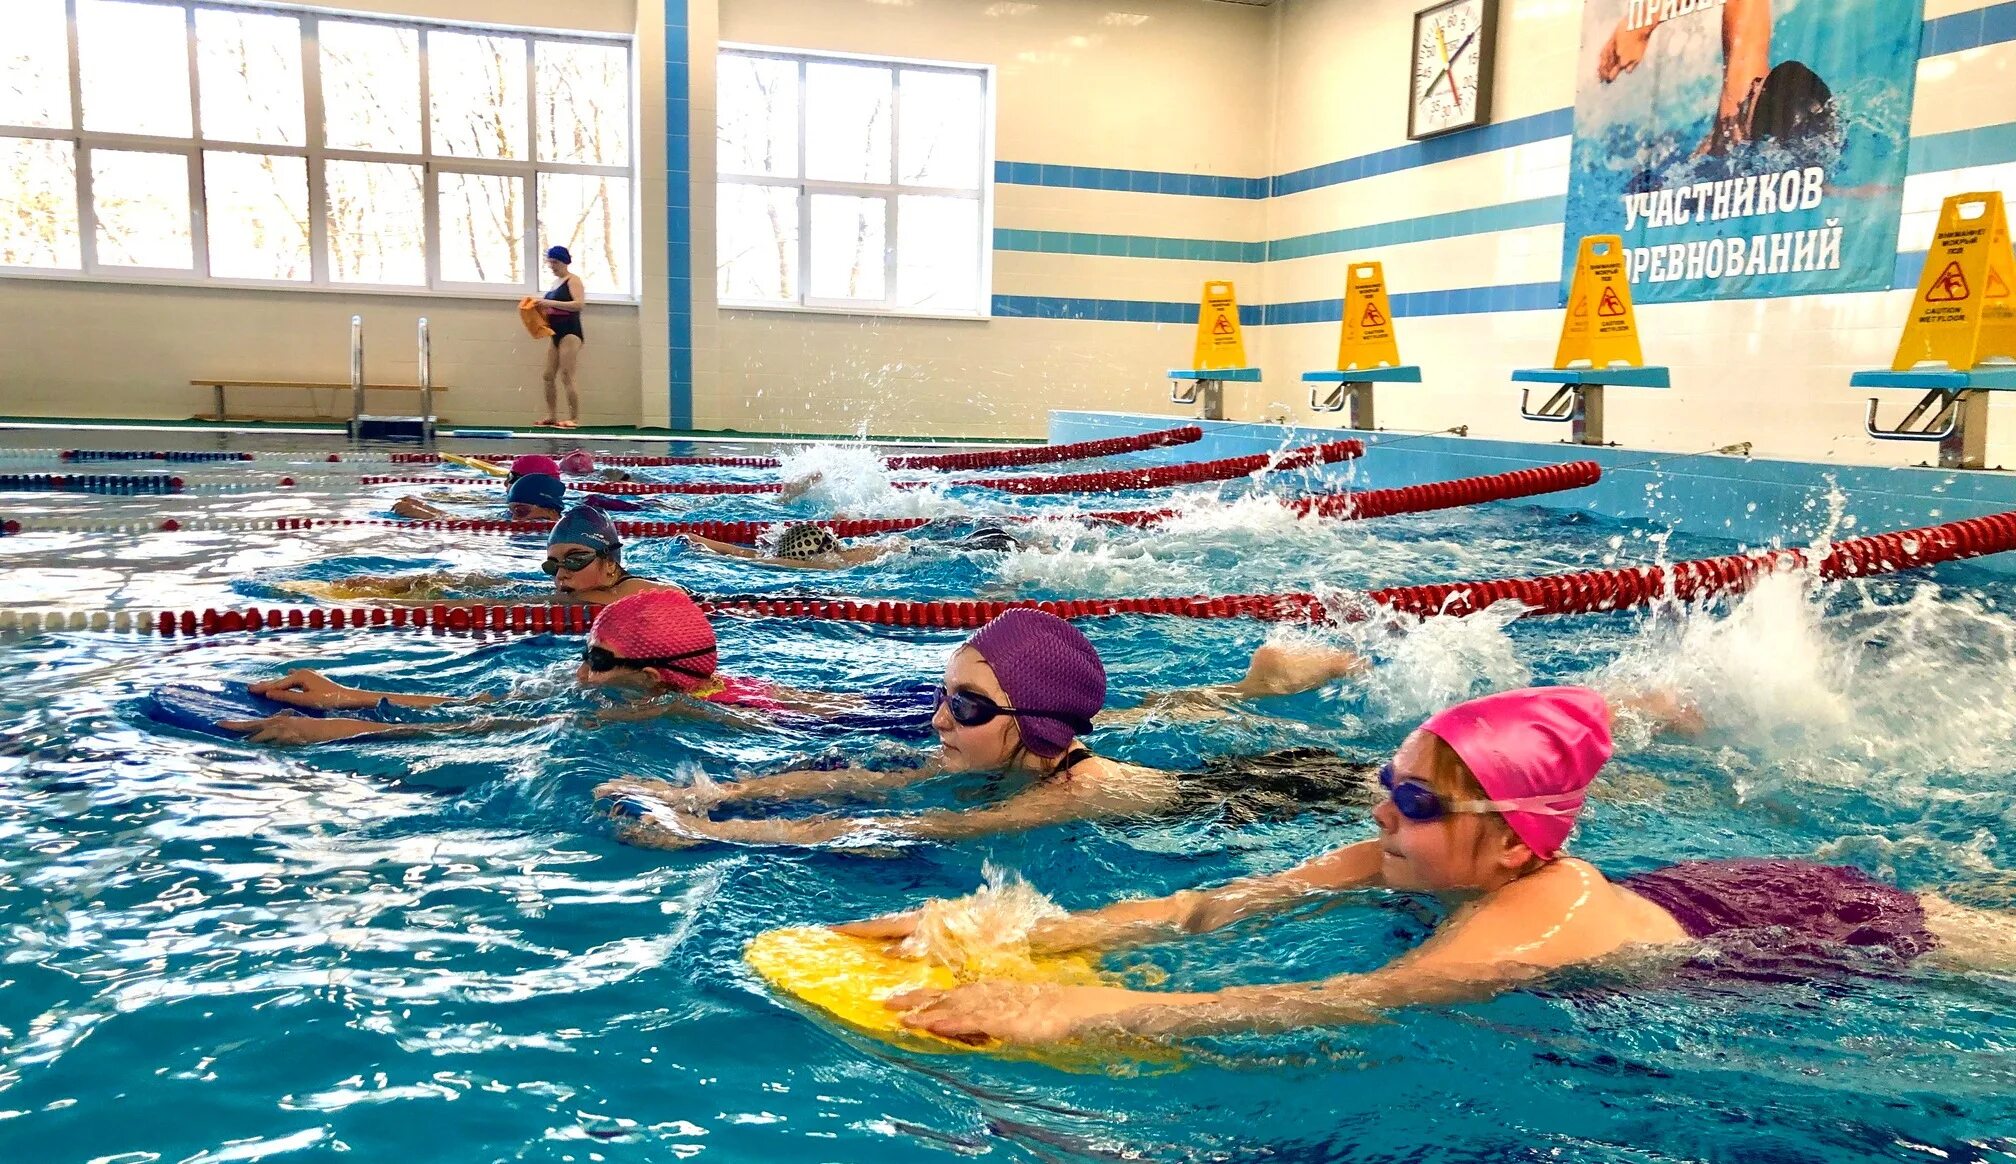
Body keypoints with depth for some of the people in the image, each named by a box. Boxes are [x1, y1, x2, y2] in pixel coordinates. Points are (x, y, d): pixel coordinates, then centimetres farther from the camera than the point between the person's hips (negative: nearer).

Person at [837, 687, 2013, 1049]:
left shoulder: (1531, 927, -44)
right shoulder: (1421, 860, -24)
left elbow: (1336, 1005, -56)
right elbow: (1215, 904, -34)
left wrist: (1078, 1010, -63)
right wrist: (1016, 938, -43)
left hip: (1841, 936, -4)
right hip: (1728, 887, 5)